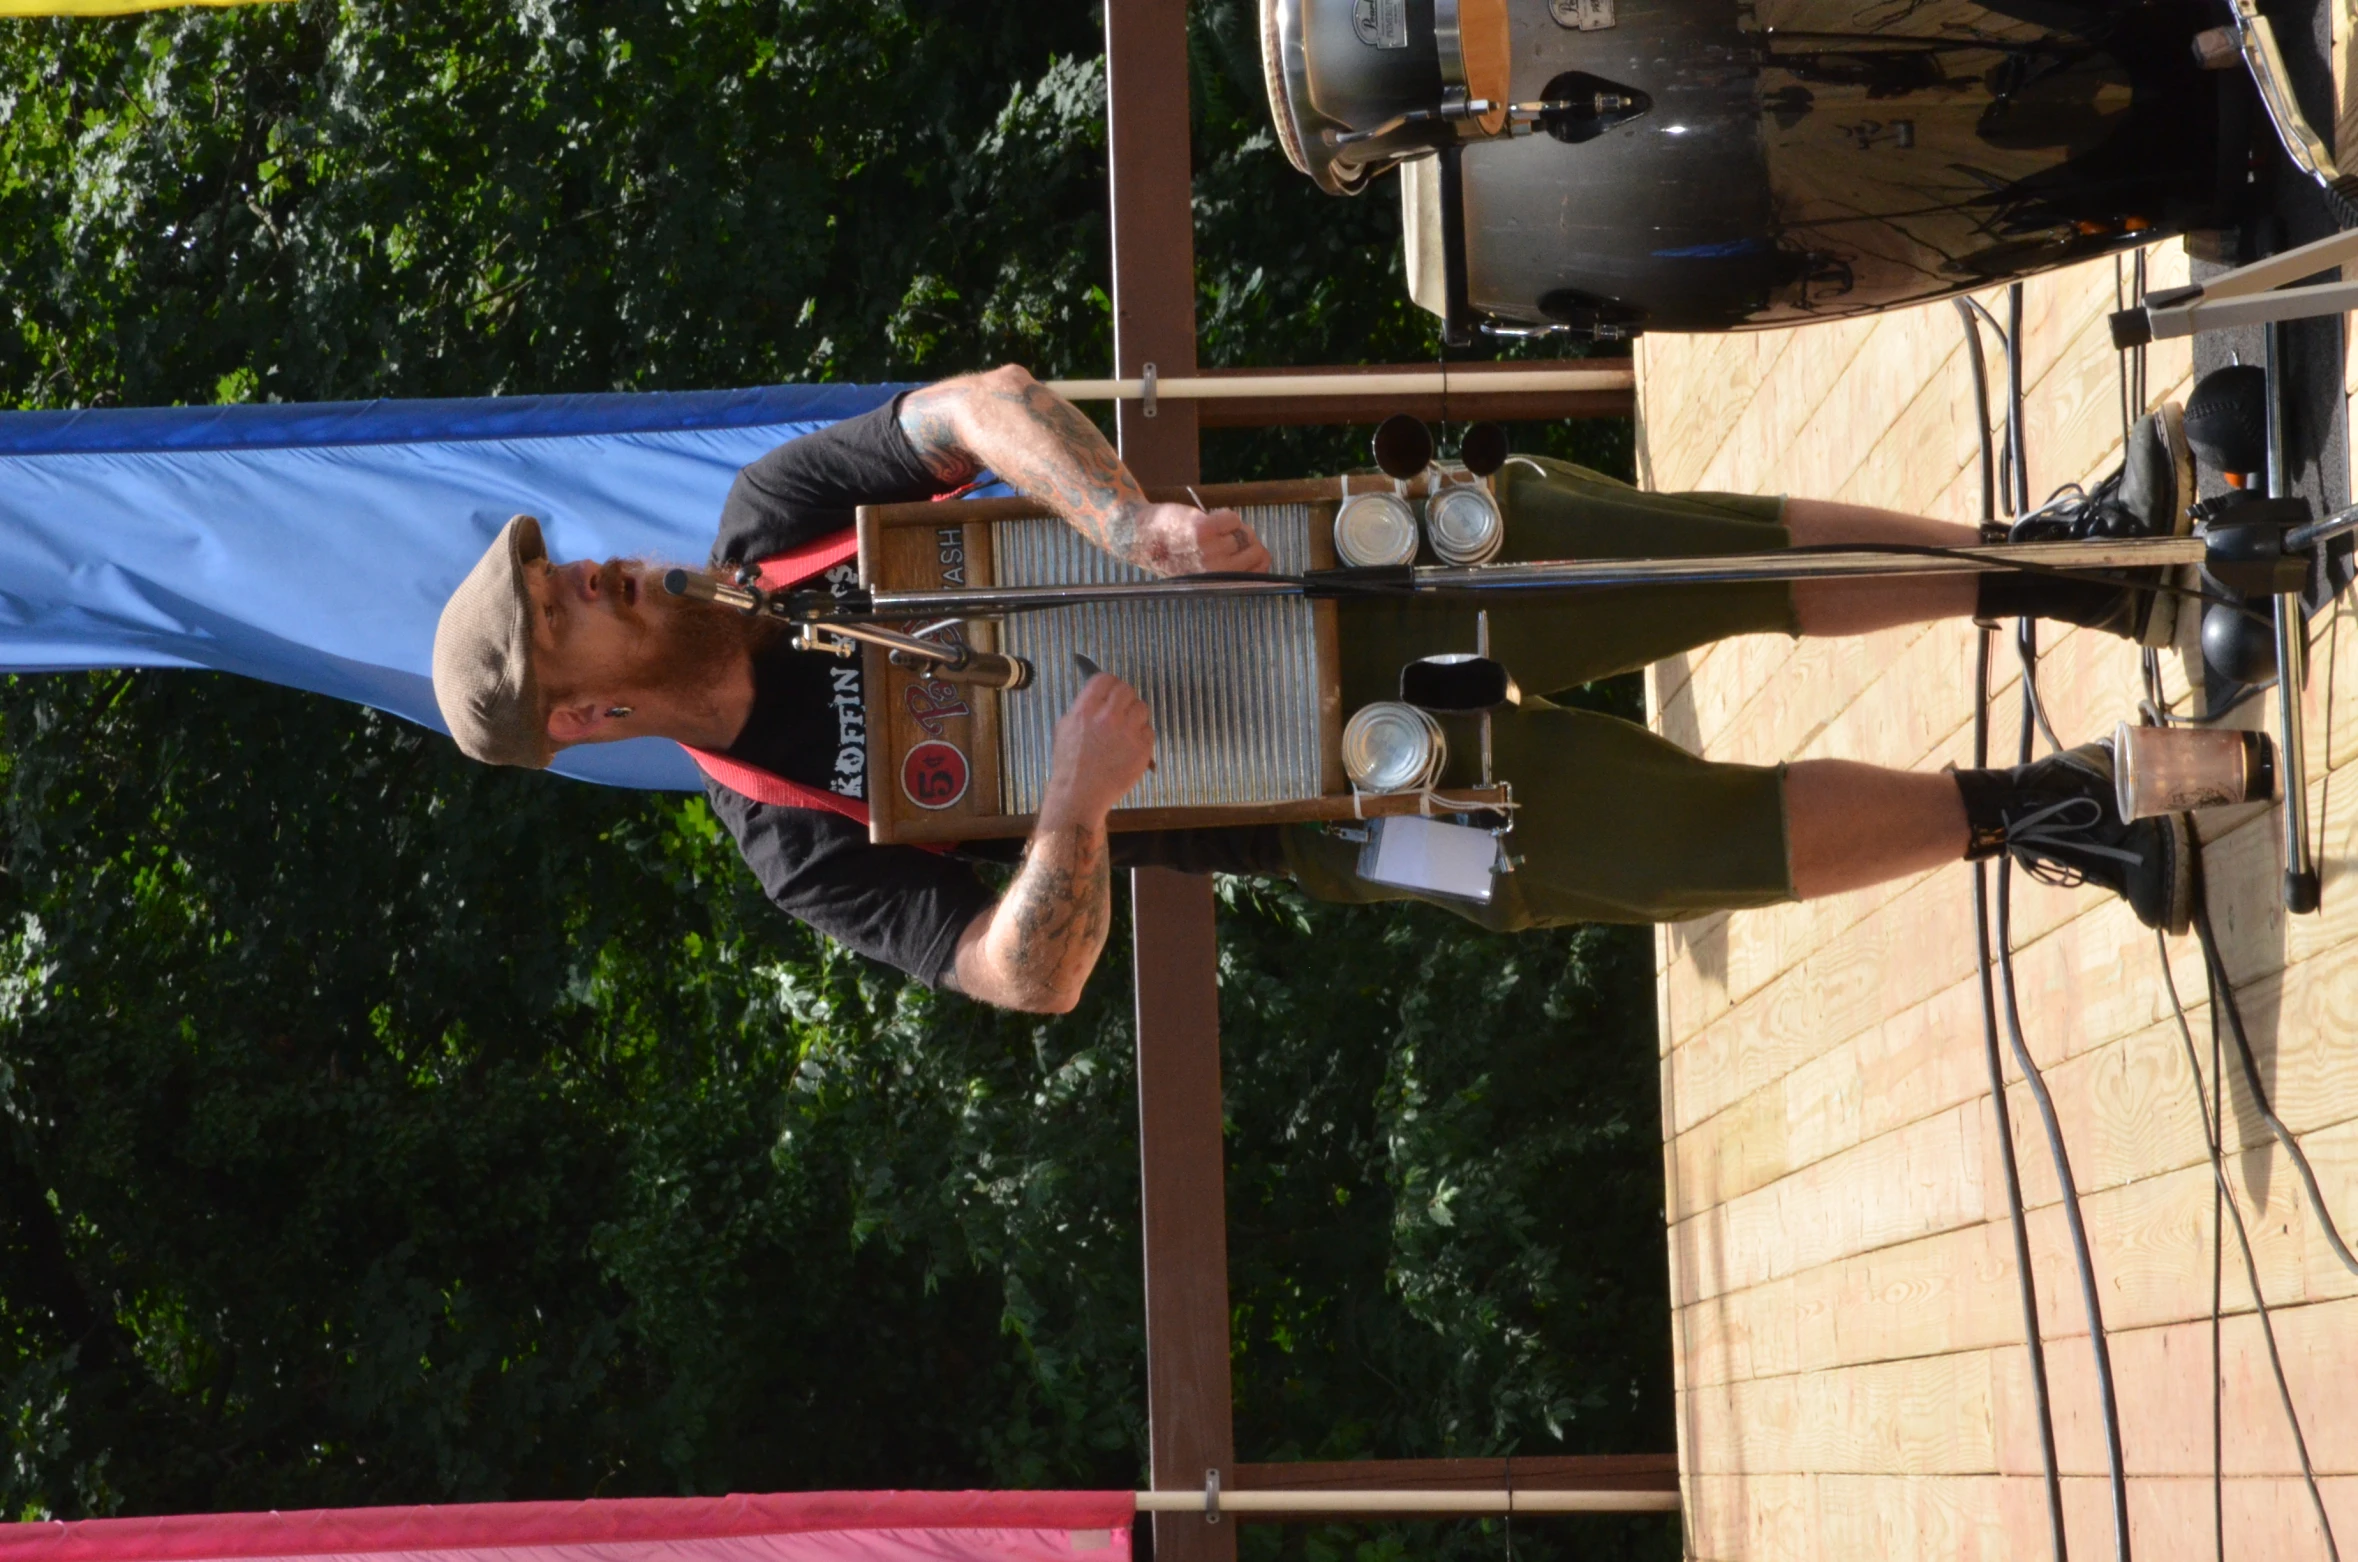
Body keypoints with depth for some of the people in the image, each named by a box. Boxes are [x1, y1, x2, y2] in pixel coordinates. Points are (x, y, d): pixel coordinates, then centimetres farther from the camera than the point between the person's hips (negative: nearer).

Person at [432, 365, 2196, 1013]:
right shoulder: (802, 843, -12)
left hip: (1339, 565, 4)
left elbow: (985, 401, -13)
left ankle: (2074, 565, 8)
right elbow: (1032, 974, -20)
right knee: (1715, 837, -9)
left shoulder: (773, 522, -2)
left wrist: (1128, 521, -31)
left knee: (1722, 556, -6)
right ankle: (2032, 810, 10)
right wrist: (1078, 793, -38)